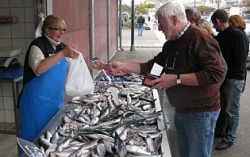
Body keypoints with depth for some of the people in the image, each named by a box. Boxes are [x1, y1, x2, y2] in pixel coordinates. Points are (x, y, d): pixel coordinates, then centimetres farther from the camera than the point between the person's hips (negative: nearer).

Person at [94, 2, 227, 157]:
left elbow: (217, 73, -26)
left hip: (201, 113, -8)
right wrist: (121, 65, 1)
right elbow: (150, 66, 11)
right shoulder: (171, 44, 9)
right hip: (181, 110, 8)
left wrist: (177, 79, -26)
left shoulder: (200, 39, -19)